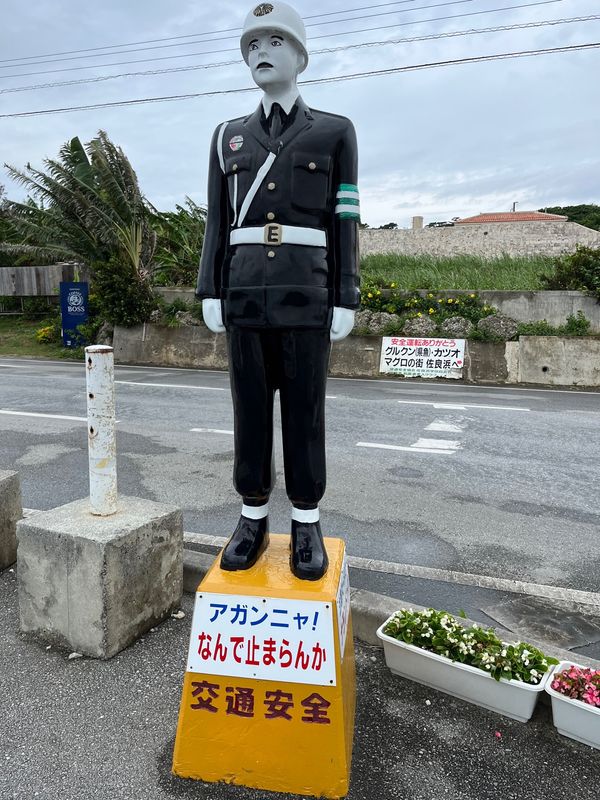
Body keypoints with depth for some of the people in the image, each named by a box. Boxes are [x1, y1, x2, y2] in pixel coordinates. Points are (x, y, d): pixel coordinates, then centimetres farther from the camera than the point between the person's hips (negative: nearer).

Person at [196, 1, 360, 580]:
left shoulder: (335, 132, 8)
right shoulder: (228, 136, 16)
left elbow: (345, 225, 2)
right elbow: (218, 223, 12)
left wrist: (346, 302, -5)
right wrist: (210, 294, 3)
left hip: (306, 295, -2)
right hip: (246, 294, 3)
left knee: (304, 412, -1)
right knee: (250, 408, 4)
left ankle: (306, 525, 11)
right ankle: (253, 520, 15)